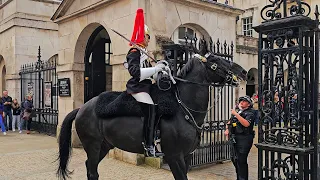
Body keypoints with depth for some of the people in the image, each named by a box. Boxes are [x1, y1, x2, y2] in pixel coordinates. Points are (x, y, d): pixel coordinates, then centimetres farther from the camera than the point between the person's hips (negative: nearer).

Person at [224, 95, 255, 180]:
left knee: (241, 160, -10)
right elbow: (230, 122, 30)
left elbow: (246, 124, -25)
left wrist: (236, 114, -27)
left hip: (245, 139, -8)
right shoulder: (238, 111, 17)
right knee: (234, 159, 14)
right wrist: (227, 130, 13)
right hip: (236, 139, 8)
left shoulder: (250, 113, -6)